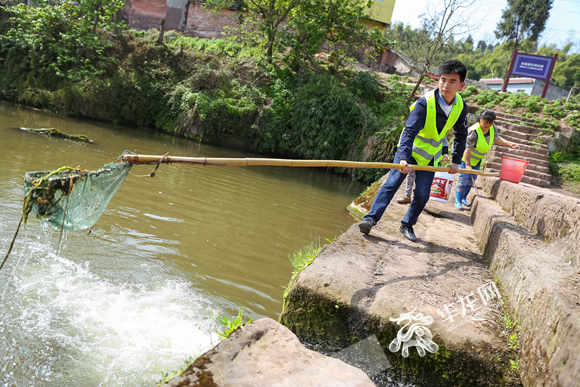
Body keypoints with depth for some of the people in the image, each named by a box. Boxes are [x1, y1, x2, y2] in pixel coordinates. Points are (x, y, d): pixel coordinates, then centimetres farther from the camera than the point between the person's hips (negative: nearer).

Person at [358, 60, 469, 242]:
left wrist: (456, 161, 8)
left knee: (422, 196, -2)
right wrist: (404, 158, -44)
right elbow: (409, 131, -31)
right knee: (392, 183, -17)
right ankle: (371, 218, -20)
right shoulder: (425, 103, -23)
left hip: (430, 157, 4)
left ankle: (407, 225, 16)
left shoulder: (461, 106, -6)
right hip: (409, 150, -4)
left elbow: (461, 134, 10)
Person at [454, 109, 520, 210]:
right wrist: (468, 164, -30)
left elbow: (497, 139, 11)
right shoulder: (474, 131, -31)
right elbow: (468, 148, -30)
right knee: (463, 179, -11)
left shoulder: (492, 128, -9)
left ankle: (463, 198, 21)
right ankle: (457, 201, -5)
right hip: (465, 157, -7)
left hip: (477, 160, 7)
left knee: (471, 180, 9)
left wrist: (510, 144, 0)